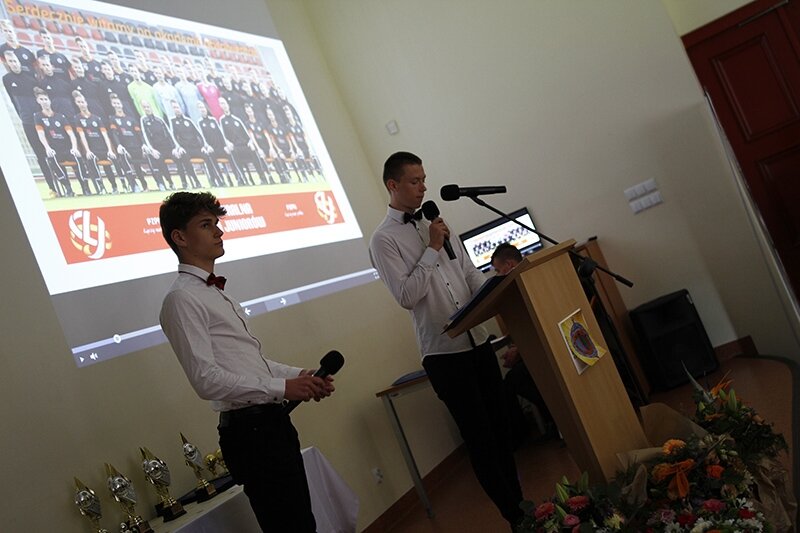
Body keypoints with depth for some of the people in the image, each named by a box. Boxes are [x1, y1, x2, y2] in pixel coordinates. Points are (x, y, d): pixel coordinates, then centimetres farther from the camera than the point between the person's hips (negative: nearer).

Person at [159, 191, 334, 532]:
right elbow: (207, 380, -20)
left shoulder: (216, 293, 19)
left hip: (272, 421, 9)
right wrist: (282, 387, -19)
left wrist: (299, 375, 7)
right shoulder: (182, 299, -12)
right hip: (250, 430, -9)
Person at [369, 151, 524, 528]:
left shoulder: (435, 225, 13)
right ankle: (514, 515, 18)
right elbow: (406, 295, -16)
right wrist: (432, 250, -14)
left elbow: (471, 274, 13)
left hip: (478, 339, 6)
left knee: (500, 425, 15)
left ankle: (520, 502, 31)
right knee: (479, 436, 3)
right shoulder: (384, 239, -7)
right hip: (444, 352, -6)